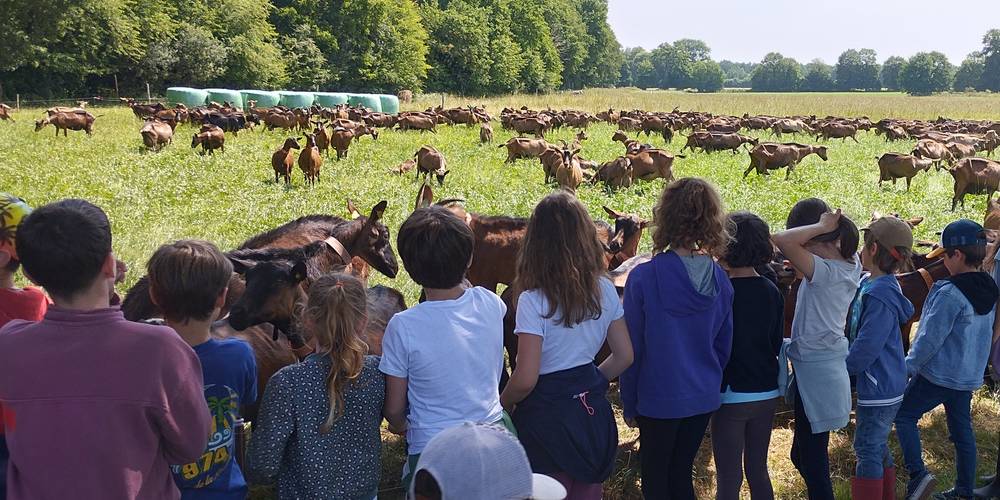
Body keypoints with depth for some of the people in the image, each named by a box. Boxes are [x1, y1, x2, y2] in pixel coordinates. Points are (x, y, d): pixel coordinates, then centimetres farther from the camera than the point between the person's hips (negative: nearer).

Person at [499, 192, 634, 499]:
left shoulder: (534, 300, -20)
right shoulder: (605, 289, -3)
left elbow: (525, 379, -21)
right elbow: (624, 356, 4)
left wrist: (502, 405, -2)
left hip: (548, 418, -5)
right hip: (593, 411, 5)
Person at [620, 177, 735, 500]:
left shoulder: (643, 277, -19)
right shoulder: (719, 279, -6)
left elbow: (631, 349, -12)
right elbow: (724, 346, 5)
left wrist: (629, 404, 0)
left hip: (658, 400, -4)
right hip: (703, 398, 4)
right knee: (681, 473, 20)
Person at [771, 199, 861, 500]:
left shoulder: (824, 271, -23)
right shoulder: (851, 264, 2)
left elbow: (782, 240, -36)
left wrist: (820, 226, -24)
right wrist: (833, 227, 6)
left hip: (815, 370, -9)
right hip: (830, 361, 9)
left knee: (812, 459, 0)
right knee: (804, 454, 21)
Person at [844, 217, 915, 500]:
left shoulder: (879, 296, -24)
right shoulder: (870, 285, 4)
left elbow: (866, 347, -24)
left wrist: (842, 368, -11)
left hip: (878, 388, -9)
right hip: (885, 384, 9)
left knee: (868, 451, 1)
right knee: (879, 449, 20)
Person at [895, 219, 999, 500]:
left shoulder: (950, 293, -23)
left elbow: (930, 339, -20)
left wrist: (908, 367, -10)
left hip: (938, 374, -8)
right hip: (969, 376, 8)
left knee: (904, 415, 7)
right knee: (962, 431, 16)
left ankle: (918, 475, -5)